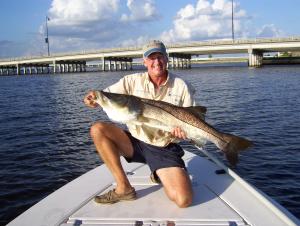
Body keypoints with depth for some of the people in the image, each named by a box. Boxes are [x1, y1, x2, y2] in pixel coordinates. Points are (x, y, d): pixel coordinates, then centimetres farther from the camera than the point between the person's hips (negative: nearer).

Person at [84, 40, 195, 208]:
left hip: (165, 149, -2)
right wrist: (94, 98, -29)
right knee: (98, 129, -20)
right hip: (136, 142, 3)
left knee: (184, 200, -20)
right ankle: (124, 188, -10)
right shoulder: (133, 81, 1)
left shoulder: (181, 87, -3)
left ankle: (159, 175, 16)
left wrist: (183, 132, -22)